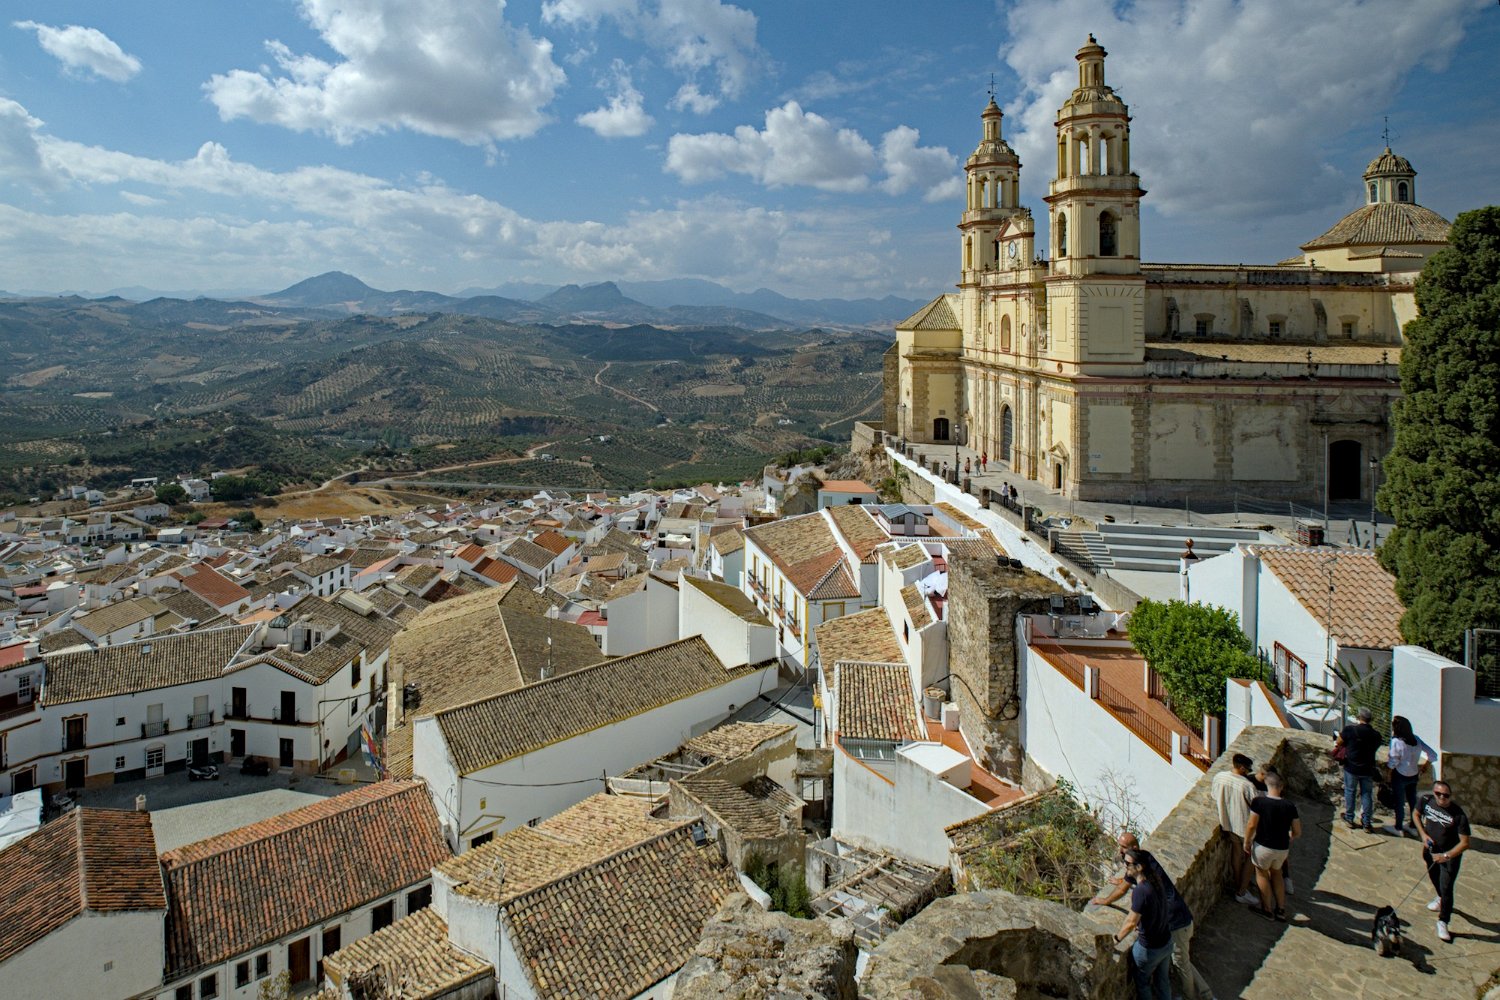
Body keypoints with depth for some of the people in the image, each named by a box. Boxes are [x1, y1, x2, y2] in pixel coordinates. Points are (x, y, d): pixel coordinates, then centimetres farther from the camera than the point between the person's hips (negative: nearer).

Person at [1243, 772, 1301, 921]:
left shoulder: (1259, 801, -19)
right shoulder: (1290, 806, -9)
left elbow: (1251, 825, -16)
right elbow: (1297, 832, -3)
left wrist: (1247, 842, 1)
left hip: (1263, 846, -3)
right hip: (1283, 848, 3)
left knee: (1262, 873, 20)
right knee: (1276, 873, 27)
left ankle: (1267, 910, 29)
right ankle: (1281, 910, 32)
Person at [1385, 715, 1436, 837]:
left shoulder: (1396, 741, -21)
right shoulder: (1416, 739, -3)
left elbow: (1393, 763, -21)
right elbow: (1433, 754, 1)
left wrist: (1387, 760, -1)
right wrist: (1425, 764, 15)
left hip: (1400, 776, -6)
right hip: (1414, 775, 6)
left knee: (1398, 802, 8)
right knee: (1412, 800, 18)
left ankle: (1398, 828, 18)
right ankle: (1413, 826, 31)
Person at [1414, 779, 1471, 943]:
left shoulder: (1459, 815, -27)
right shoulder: (1426, 801, -17)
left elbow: (1464, 843, -23)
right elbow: (1416, 814, 4)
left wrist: (1446, 856, -28)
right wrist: (1423, 834, -8)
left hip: (1450, 854, -5)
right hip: (1431, 849, 5)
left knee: (1446, 888, -10)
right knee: (1434, 877, 28)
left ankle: (1443, 922, 3)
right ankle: (1440, 898, 58)